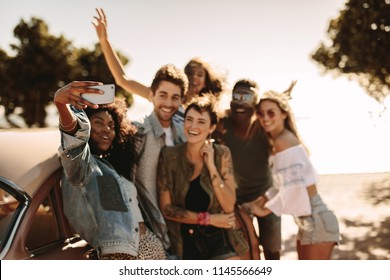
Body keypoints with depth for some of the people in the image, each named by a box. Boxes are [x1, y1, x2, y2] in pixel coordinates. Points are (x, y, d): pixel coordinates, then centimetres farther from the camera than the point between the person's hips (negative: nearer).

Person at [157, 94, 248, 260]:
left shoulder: (221, 154, -4)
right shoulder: (169, 156, -8)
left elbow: (229, 206, -10)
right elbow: (166, 208, -7)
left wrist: (211, 165, -16)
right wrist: (208, 218, -11)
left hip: (219, 237, 0)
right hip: (186, 242, 0)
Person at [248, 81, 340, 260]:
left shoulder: (282, 140, -17)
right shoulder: (278, 142, 12)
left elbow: (293, 188, -23)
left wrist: (264, 209, -12)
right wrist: (265, 199, 3)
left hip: (315, 220, -10)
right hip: (307, 221, 10)